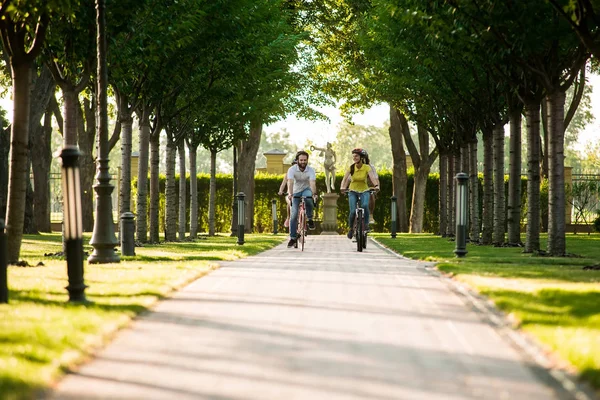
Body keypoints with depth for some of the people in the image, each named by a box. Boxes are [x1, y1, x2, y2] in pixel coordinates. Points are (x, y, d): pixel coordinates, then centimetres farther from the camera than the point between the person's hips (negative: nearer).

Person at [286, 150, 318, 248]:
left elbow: (312, 183, -30)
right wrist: (290, 194, -49)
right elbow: (290, 182, -32)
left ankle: (309, 219, -15)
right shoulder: (292, 169, -17)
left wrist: (314, 194, -49)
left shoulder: (311, 170, -16)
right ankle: (293, 238, -1)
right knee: (294, 214, -9)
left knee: (309, 198, -38)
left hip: (306, 190, -1)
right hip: (296, 192, 1)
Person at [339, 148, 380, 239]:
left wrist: (376, 185, -46)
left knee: (365, 206, -30)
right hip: (353, 191, 1)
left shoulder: (367, 167, -11)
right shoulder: (351, 168, -8)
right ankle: (351, 228, 7)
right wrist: (342, 187, -39)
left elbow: (372, 177, -26)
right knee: (353, 211, -17)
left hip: (364, 191, -1)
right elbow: (345, 178, -19)